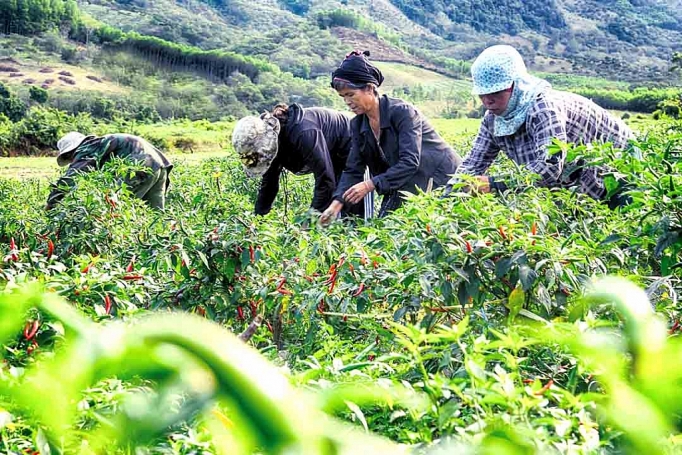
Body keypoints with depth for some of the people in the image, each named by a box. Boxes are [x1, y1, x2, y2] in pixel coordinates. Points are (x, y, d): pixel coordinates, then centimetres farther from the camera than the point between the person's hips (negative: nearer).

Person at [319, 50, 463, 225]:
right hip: (403, 188, 7)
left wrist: (370, 185, -33)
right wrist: (337, 204, -17)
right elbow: (353, 170, -1)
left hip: (440, 179, -7)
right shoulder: (358, 125, 0)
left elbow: (409, 163, -29)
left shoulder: (402, 112, -22)